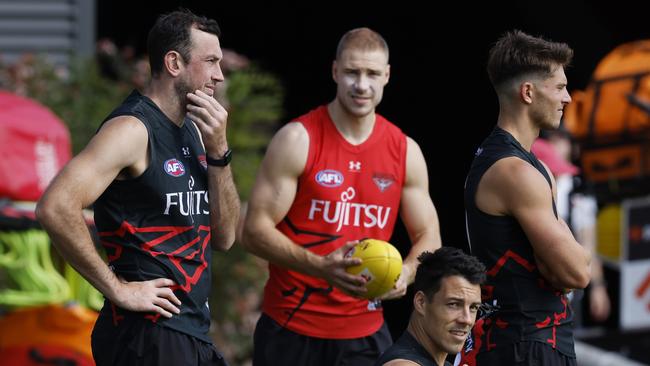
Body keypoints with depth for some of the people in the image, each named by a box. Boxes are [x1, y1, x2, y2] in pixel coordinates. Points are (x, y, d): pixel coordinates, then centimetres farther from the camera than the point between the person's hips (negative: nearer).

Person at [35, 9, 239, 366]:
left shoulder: (193, 130, 13)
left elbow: (223, 237, 10)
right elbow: (55, 208, -26)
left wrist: (217, 150, -2)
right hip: (147, 332, -8)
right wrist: (117, 289, -20)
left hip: (192, 332, 8)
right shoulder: (132, 129, -14)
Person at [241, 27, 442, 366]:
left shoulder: (405, 151, 7)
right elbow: (255, 231, -10)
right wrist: (321, 266, -26)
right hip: (292, 329, -3)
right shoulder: (298, 140, -6)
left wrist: (407, 272, -11)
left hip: (365, 335, 3)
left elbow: (429, 237, 13)